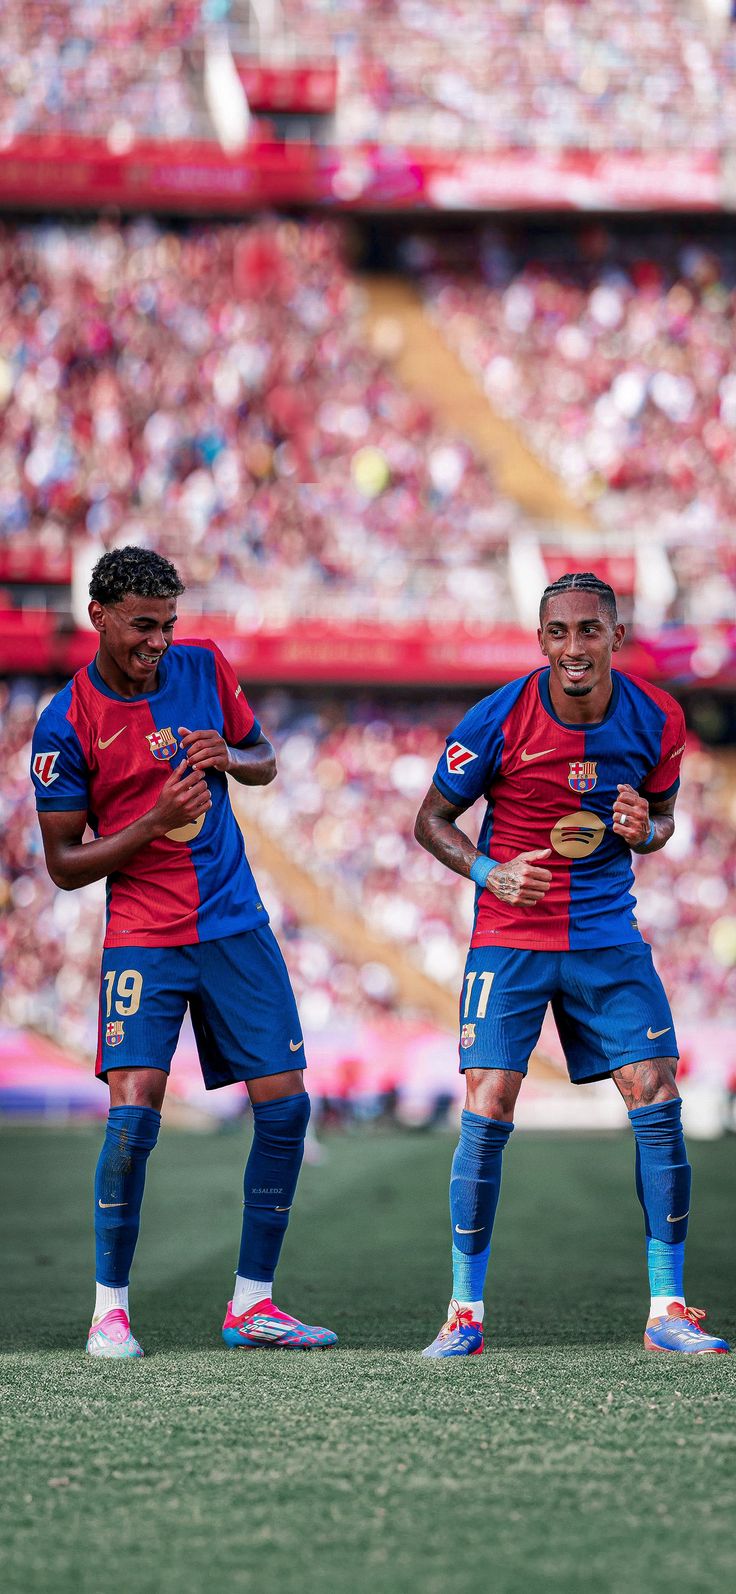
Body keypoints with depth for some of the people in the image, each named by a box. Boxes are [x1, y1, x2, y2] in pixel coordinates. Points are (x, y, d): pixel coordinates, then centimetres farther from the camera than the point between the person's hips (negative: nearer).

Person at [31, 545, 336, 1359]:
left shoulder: (204, 667, 3)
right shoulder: (66, 725, -9)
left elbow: (264, 760, 17)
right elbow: (64, 863, -6)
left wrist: (228, 758, -7)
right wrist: (155, 823, -20)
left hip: (237, 925, 4)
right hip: (142, 937, -4)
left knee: (284, 1105, 0)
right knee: (134, 1112, -16)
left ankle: (250, 1304, 10)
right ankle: (110, 1307, -1)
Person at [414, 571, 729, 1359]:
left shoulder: (657, 719, -5)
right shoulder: (500, 719, -13)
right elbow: (431, 820, -1)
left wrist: (643, 831, -12)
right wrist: (491, 872, -18)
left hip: (608, 934, 2)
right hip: (509, 939, -2)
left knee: (658, 1103, -7)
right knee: (486, 1114, -11)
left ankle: (666, 1308, 2)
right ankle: (464, 1313, 0)